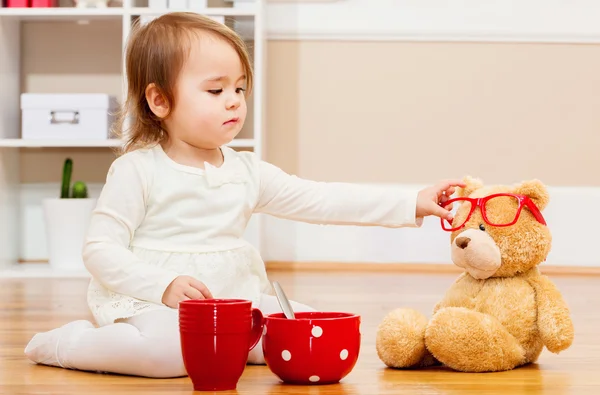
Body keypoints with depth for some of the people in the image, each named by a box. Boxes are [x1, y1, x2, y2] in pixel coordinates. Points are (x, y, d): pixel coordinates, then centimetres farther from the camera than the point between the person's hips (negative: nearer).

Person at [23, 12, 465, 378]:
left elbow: (319, 199, 4)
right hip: (151, 302, -5)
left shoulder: (247, 172, 8)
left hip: (233, 297, 6)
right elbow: (101, 249, -9)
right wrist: (163, 285, -24)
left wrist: (410, 204, -4)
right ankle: (70, 342, -9)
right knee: (169, 348, -36)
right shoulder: (138, 171, -7)